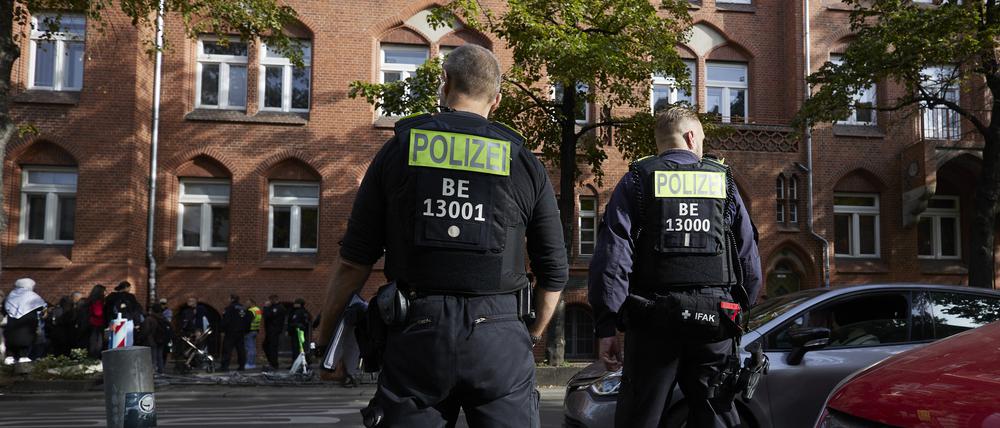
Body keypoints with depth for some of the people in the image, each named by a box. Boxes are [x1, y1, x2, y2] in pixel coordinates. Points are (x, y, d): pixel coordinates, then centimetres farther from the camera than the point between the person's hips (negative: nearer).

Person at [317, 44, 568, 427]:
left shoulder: (398, 150, 5)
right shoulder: (524, 164, 7)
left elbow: (354, 262, 3)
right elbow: (554, 273, 10)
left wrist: (326, 336, 15)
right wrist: (531, 336, 25)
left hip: (416, 334, 1)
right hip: (498, 338, 0)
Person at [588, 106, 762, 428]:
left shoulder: (638, 180, 2)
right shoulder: (723, 181, 10)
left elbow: (612, 257, -7)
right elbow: (750, 259, 9)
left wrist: (606, 327, -5)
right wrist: (740, 310, 20)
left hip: (653, 320, -2)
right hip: (715, 324, 2)